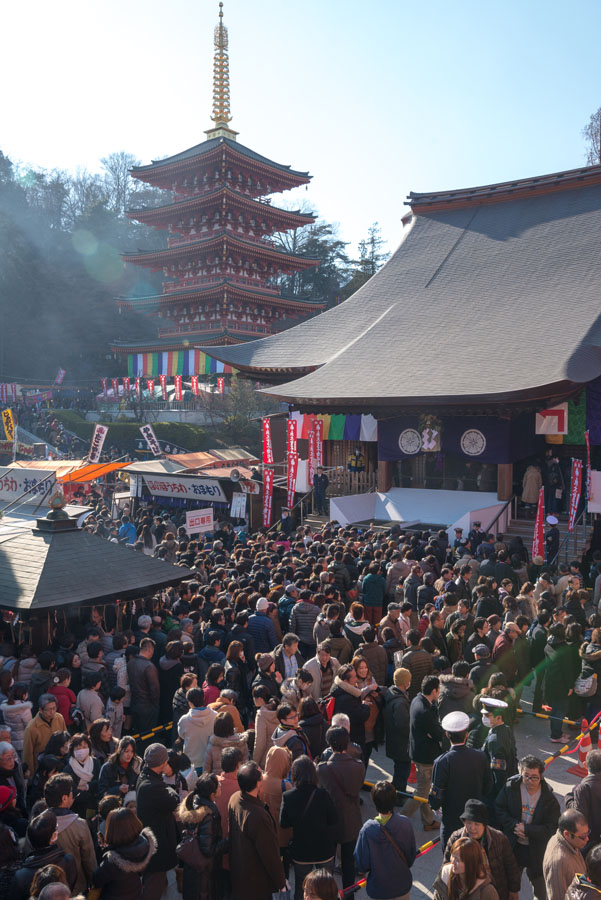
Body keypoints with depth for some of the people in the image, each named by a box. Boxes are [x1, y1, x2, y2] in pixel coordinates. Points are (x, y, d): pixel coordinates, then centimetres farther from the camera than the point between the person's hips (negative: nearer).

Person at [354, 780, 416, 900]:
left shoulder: (367, 830, -27)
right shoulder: (405, 823, -22)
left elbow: (362, 866, -15)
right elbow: (412, 855, -6)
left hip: (378, 890, -1)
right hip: (402, 886, 1)